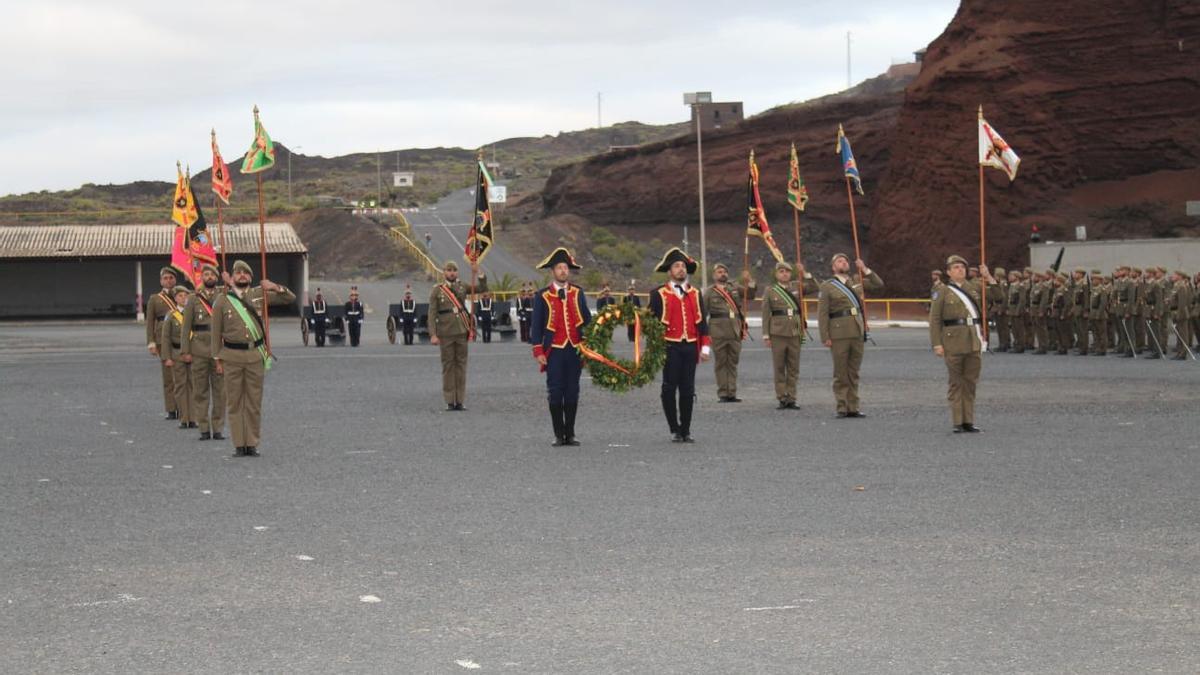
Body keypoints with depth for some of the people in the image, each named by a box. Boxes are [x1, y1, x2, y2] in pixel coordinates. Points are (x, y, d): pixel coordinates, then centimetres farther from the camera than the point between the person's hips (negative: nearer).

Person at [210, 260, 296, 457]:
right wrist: (217, 359, 2)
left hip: (255, 354, 2)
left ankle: (252, 444, 9)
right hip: (232, 355, -1)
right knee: (235, 402, 1)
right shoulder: (222, 300, 1)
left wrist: (276, 288, -11)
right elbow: (216, 332, 5)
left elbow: (290, 298, 9)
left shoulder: (259, 294, 6)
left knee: (254, 402, 4)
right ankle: (239, 445, 5)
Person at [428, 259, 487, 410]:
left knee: (461, 364, 3)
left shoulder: (462, 287, 10)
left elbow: (483, 288, 8)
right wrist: (433, 334, -9)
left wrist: (477, 273, -6)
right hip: (445, 334, -2)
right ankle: (450, 402, 4)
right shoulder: (437, 290, 2)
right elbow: (432, 314, -1)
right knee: (448, 365, 0)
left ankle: (460, 401, 7)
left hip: (462, 332, 2)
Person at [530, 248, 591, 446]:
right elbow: (536, 326, 1)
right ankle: (559, 435, 5)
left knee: (572, 393, 5)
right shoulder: (543, 296, 1)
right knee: (555, 393, -2)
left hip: (575, 350, 2)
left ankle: (570, 433, 12)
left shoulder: (578, 293, 9)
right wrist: (538, 352, -5)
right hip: (554, 351, -2)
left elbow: (587, 319, 13)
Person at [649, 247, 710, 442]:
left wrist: (705, 346, 5)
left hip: (690, 347, 3)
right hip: (670, 347, -3)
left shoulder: (695, 294, 13)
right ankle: (675, 430, 8)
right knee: (669, 388, -2)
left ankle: (686, 431, 11)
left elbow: (702, 322, 13)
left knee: (688, 390, 4)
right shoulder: (659, 294, 1)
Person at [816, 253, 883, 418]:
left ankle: (853, 408, 9)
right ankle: (842, 408, 2)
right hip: (839, 334, -4)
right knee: (841, 373, -1)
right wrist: (825, 337, -11)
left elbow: (878, 284, 20)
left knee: (853, 373, 6)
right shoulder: (827, 286, 2)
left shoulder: (856, 281, 16)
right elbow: (822, 314, -3)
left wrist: (864, 270, 8)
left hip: (858, 332, 4)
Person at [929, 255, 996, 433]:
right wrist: (937, 344, -10)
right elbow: (934, 319, -2)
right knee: (956, 383, 0)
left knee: (971, 383, 7)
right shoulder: (943, 292, 2)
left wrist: (988, 277, 1)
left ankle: (969, 421, 13)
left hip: (974, 341, 4)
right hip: (954, 341, -4)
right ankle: (958, 423, 2)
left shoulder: (974, 287, 13)